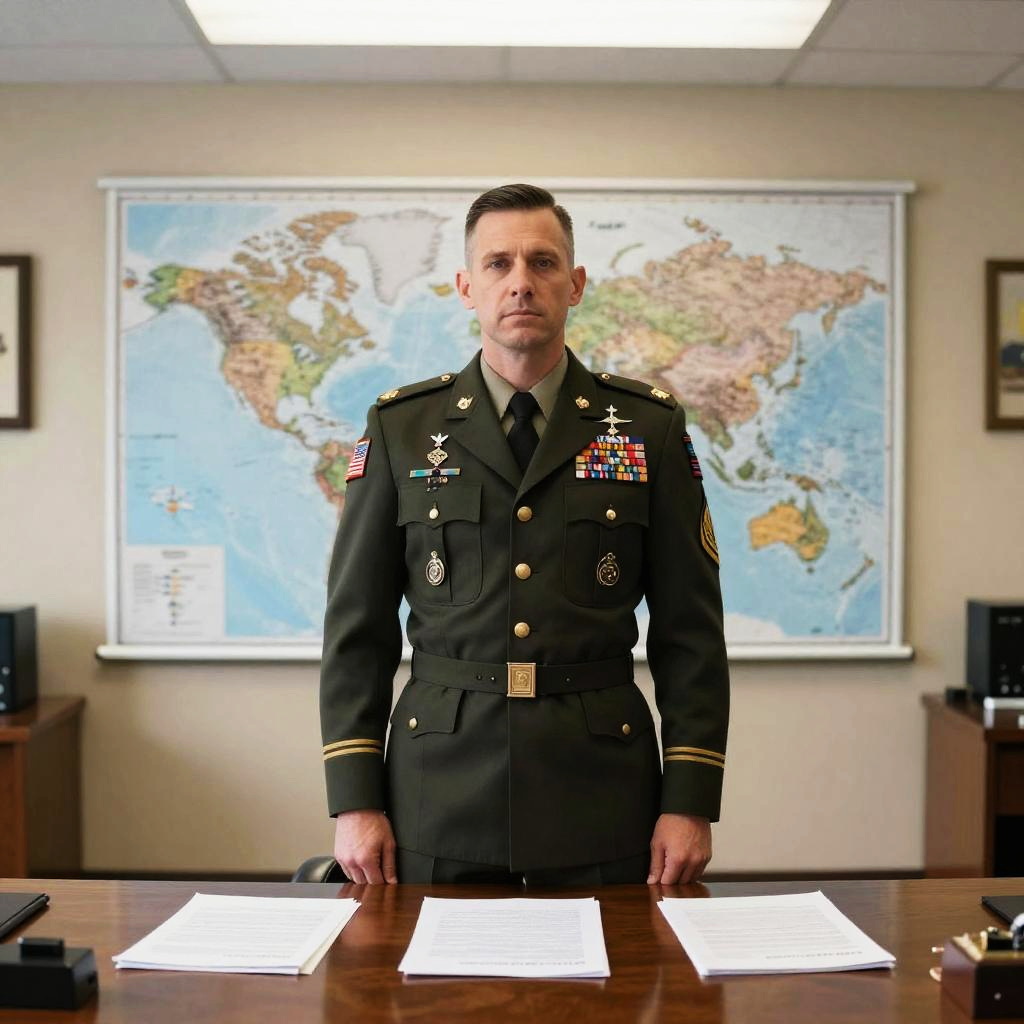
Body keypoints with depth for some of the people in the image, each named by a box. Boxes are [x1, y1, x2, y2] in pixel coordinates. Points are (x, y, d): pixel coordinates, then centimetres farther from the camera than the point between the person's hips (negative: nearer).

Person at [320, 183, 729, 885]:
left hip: (601, 797, 0)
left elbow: (690, 630, 2)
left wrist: (691, 801, -4)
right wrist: (355, 800, -3)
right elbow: (357, 627, 4)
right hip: (439, 800, 0)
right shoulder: (401, 427, 4)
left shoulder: (650, 427, 4)